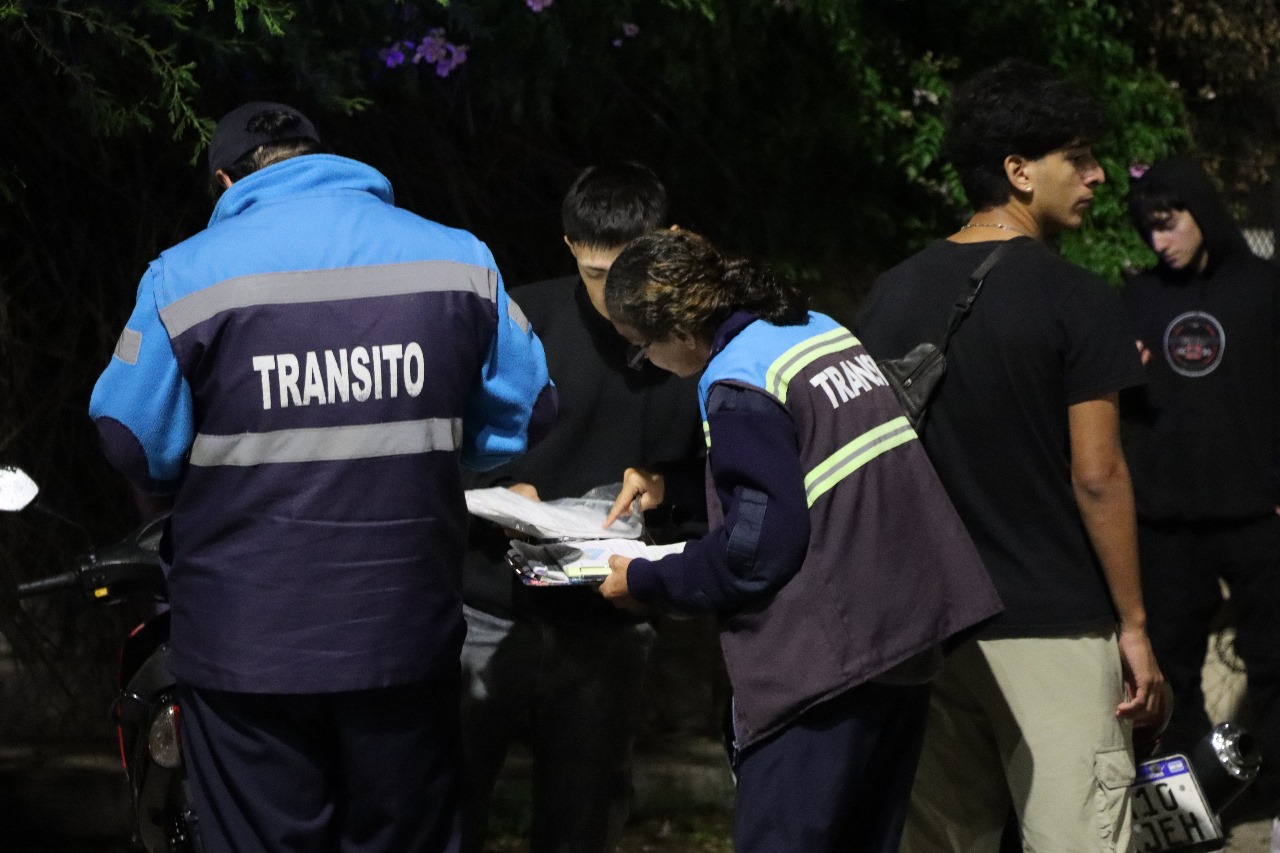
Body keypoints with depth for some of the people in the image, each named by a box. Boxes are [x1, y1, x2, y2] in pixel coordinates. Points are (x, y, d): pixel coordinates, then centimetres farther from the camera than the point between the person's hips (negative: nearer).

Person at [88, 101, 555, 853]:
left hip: (246, 648, -2)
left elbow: (136, 447, -5)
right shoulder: (459, 261, 0)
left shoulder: (187, 276, -8)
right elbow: (524, 417, 5)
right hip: (409, 641, 2)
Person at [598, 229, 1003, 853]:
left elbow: (757, 550, -16)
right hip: (907, 639, 9)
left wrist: (644, 583, -3)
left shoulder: (737, 376, -13)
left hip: (824, 665, -9)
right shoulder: (822, 330, 13)